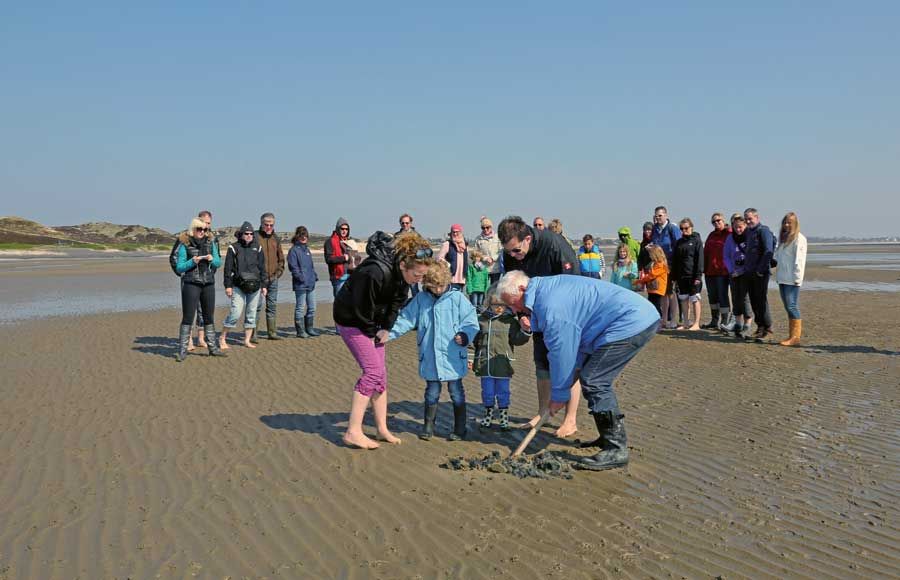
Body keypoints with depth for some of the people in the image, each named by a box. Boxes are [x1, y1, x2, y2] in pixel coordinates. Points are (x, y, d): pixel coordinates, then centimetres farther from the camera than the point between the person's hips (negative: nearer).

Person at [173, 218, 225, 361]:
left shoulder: (210, 242, 7)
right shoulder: (185, 245, -4)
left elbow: (219, 262, 11)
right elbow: (179, 267, -3)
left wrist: (212, 259, -10)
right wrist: (192, 262, -19)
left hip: (208, 284, 4)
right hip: (191, 284, -4)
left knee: (209, 317, 11)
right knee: (187, 318, -5)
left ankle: (213, 348, 20)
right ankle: (182, 351, 0)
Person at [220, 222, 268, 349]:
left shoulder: (257, 248, 11)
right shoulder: (234, 248, 0)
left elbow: (262, 267, 15)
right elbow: (228, 268, 0)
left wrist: (263, 285, 12)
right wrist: (228, 285, -5)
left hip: (254, 286, 4)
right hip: (238, 286, -4)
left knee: (251, 313, 6)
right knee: (235, 313, -10)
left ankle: (247, 340, 15)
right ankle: (222, 338, 5)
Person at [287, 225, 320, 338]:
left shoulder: (307, 249, 18)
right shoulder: (294, 250, -6)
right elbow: (293, 266, -12)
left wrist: (315, 276, 11)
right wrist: (301, 278, -18)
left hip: (311, 284, 8)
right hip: (300, 284, -8)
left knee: (312, 308, 12)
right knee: (300, 308, -2)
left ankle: (309, 329, 23)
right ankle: (300, 331, 5)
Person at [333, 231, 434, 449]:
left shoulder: (402, 273, -10)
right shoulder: (375, 273, -35)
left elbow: (397, 302, 4)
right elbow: (361, 309, -26)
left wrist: (386, 328, -5)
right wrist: (371, 334, -12)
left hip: (372, 320, 8)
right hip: (351, 319, -8)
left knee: (380, 373, 7)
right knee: (372, 370, -13)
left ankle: (382, 429, 17)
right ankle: (353, 432, -7)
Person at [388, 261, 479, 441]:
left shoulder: (457, 298, -5)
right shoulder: (420, 299, 4)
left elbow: (471, 322, -6)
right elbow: (406, 319, 5)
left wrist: (464, 335, -24)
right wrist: (389, 332, -6)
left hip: (453, 357, -2)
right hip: (429, 358, 3)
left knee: (456, 392, 8)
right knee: (432, 393, 14)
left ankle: (459, 428, 20)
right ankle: (428, 426, 27)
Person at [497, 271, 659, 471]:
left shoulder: (551, 306, -21)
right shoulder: (547, 288, 11)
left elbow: (561, 353, -15)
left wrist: (559, 395, -3)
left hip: (631, 324, -11)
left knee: (594, 381, -11)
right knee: (595, 380, 17)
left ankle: (616, 450, -6)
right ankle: (610, 437, 27)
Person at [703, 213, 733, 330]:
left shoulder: (730, 234, -4)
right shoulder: (711, 235, 17)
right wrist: (704, 268, 9)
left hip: (722, 271, -7)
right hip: (710, 271, 7)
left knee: (723, 296, -5)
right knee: (712, 296, 13)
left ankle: (726, 321, 1)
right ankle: (715, 320, 24)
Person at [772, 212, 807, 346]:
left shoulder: (799, 238, -7)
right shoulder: (782, 237, 18)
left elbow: (799, 260, -12)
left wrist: (797, 277, -16)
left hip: (792, 279, -8)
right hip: (782, 278, 8)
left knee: (792, 306, -10)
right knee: (788, 306, 10)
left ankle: (795, 336, -7)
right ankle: (792, 334, 16)